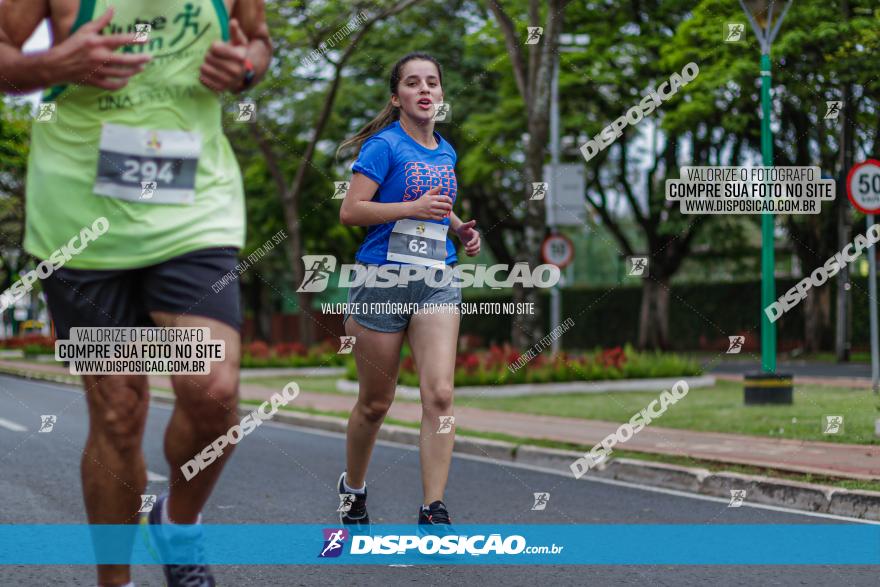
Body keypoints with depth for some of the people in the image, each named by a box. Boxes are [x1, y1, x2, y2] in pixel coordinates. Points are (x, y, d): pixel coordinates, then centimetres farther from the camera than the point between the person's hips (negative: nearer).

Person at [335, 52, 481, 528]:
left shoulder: (446, 152, 15)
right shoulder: (384, 145, -5)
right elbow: (350, 211, -13)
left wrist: (458, 227, 12)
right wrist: (415, 208, -19)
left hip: (436, 283, 4)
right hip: (383, 281, -4)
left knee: (439, 394, -13)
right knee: (375, 403, 7)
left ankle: (434, 511, -13)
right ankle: (353, 488, 31)